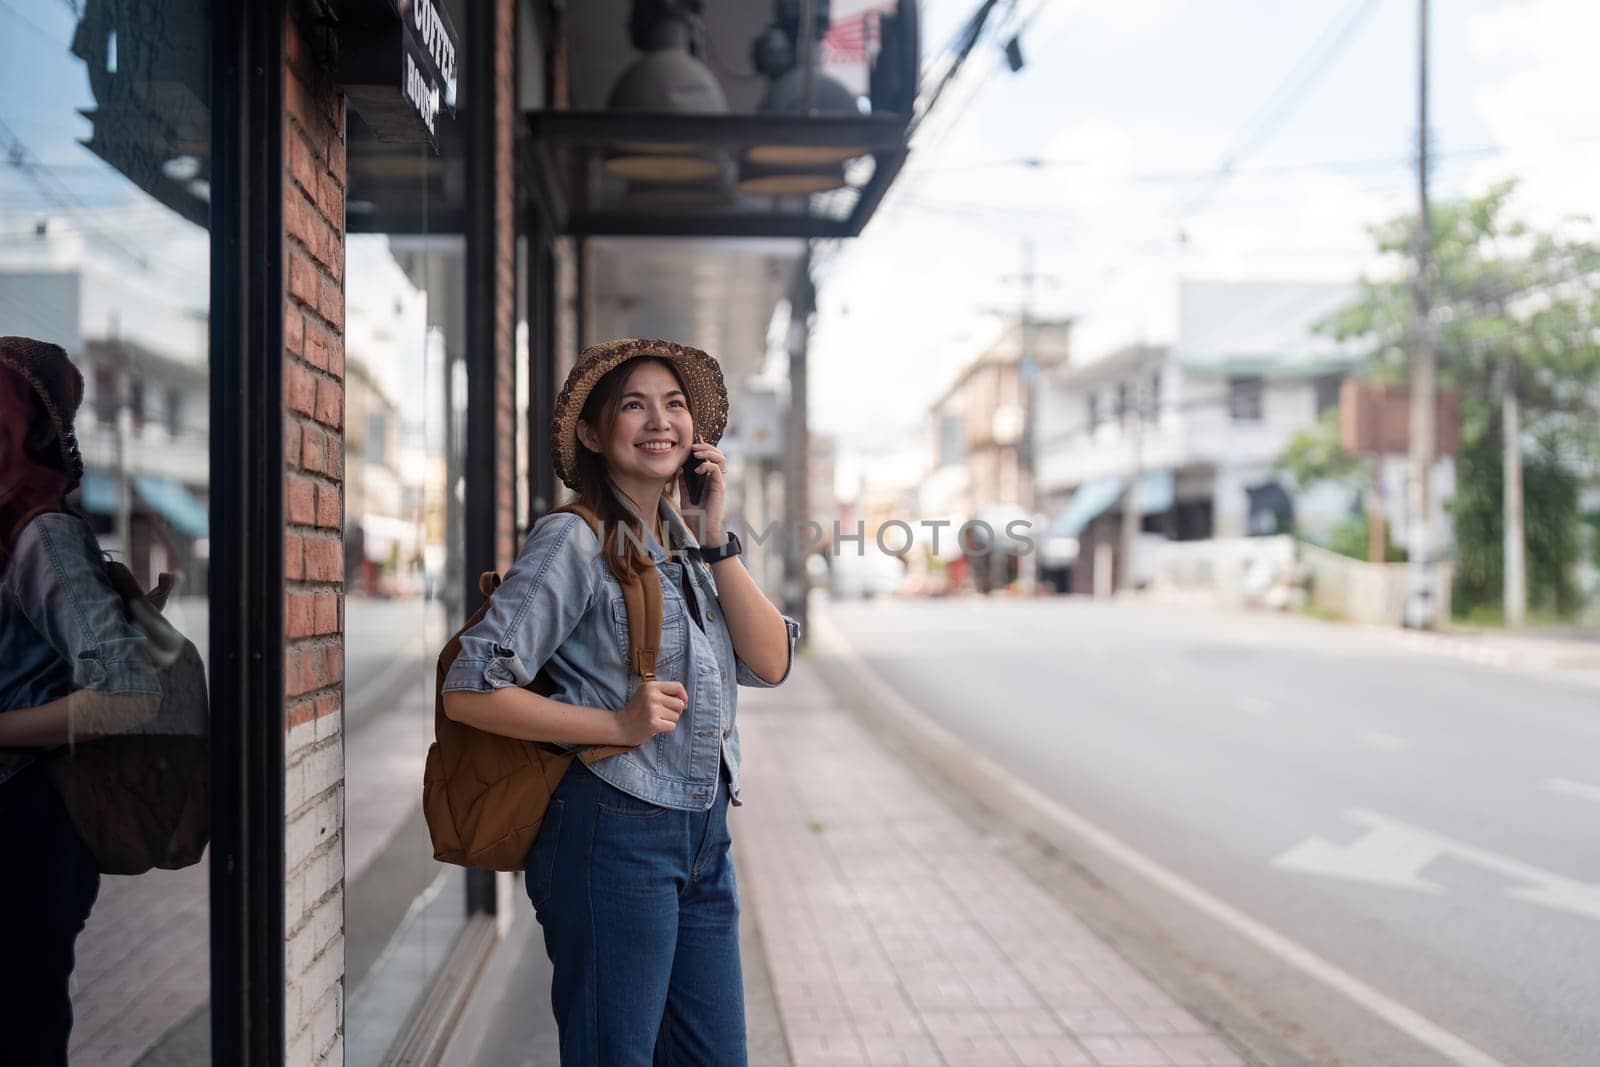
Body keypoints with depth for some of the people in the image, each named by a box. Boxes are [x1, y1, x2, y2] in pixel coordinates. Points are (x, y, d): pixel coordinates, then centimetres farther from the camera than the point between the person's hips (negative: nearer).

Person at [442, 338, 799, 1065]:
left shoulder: (691, 543, 11)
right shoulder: (575, 542, -10)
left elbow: (770, 663, 0)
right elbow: (469, 691, -15)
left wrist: (715, 537, -7)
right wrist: (619, 724, -17)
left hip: (704, 837, 7)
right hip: (613, 833, -7)